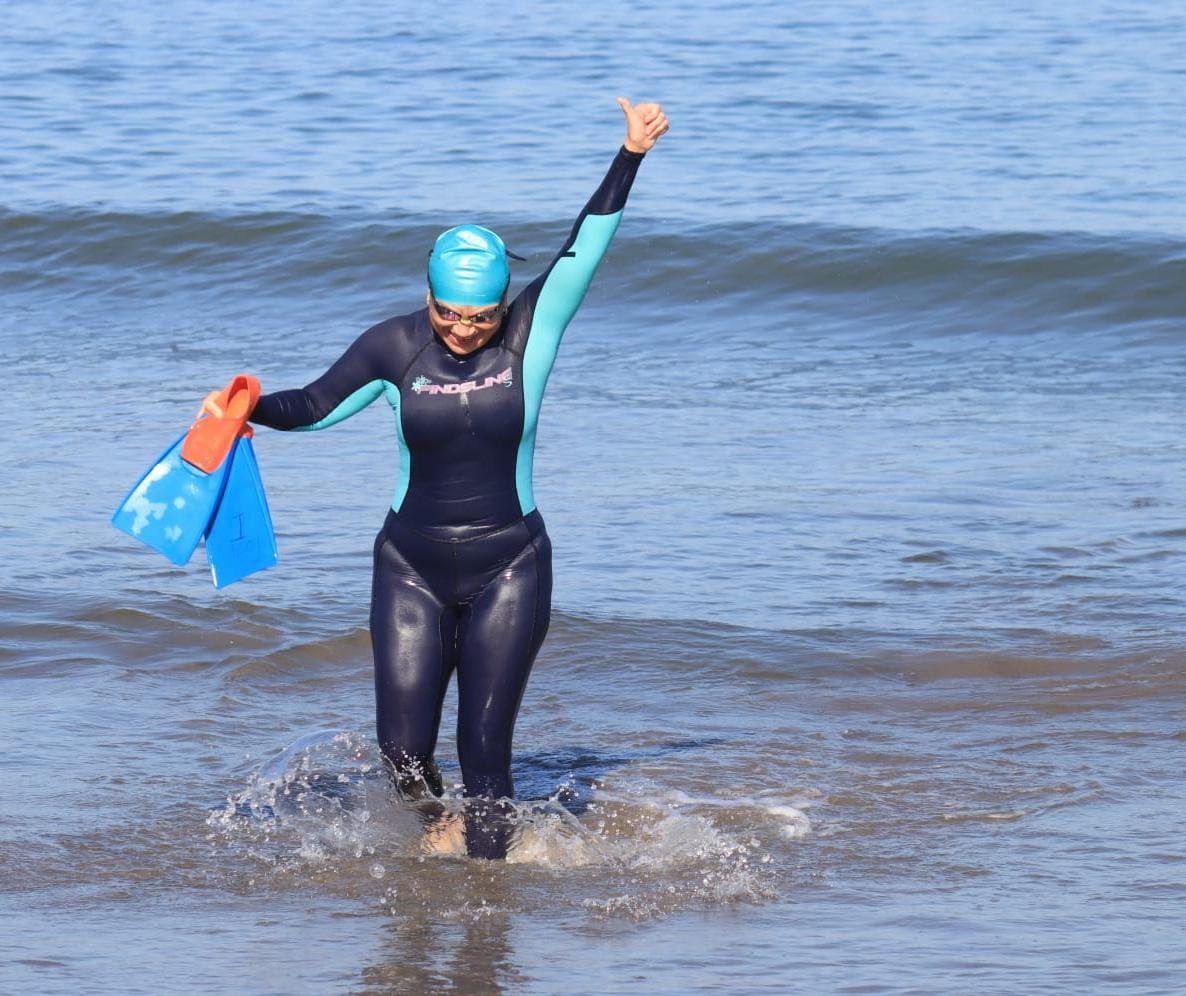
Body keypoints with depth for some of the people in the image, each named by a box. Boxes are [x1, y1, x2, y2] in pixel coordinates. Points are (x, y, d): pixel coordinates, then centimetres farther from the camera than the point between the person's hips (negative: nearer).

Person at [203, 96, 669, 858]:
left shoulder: (532, 333, -8)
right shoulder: (395, 346, -5)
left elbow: (584, 250, -15)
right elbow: (316, 407, 3)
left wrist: (630, 158, -23)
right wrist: (252, 411, -16)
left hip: (508, 571, -2)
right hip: (412, 570, 2)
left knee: (484, 751, -5)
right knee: (403, 750, -1)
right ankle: (438, 826, 32)